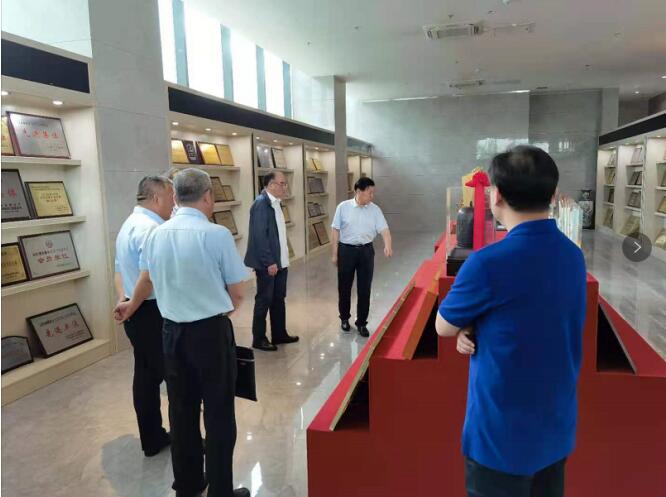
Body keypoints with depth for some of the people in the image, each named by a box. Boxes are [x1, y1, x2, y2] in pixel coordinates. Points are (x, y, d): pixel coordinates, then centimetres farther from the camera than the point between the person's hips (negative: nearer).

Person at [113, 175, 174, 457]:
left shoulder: (129, 224, 15)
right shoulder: (151, 229, -20)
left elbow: (120, 270, 16)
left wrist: (123, 299, 12)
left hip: (134, 311, 10)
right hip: (153, 312, -10)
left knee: (145, 374, 16)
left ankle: (152, 438, 28)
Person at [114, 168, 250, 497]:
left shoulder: (156, 234, 0)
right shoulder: (217, 234, -17)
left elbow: (146, 280, 19)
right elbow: (237, 294, -10)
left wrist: (131, 306, 40)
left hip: (172, 331, 6)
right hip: (211, 332, -5)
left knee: (181, 411, 18)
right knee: (218, 414, 8)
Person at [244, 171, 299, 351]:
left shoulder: (275, 203, 10)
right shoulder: (261, 203, -17)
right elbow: (260, 236, -21)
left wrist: (281, 259, 13)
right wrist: (269, 262, -21)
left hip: (280, 261, 9)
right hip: (268, 263, -9)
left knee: (279, 298, 16)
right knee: (264, 300, 2)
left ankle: (279, 334, 28)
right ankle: (259, 339, 15)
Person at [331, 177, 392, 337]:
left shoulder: (375, 210, 0)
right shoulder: (343, 207, -5)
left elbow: (384, 229, -7)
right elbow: (335, 230, -1)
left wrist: (387, 245, -27)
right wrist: (334, 253, -3)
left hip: (366, 251, 2)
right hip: (346, 250, -1)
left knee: (364, 289, 5)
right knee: (344, 287, 10)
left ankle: (362, 323, 19)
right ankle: (344, 318, 31)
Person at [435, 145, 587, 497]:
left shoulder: (488, 262, -26)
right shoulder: (573, 255, -2)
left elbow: (444, 326, -10)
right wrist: (474, 329, -8)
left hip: (502, 434, -6)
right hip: (558, 428, 7)